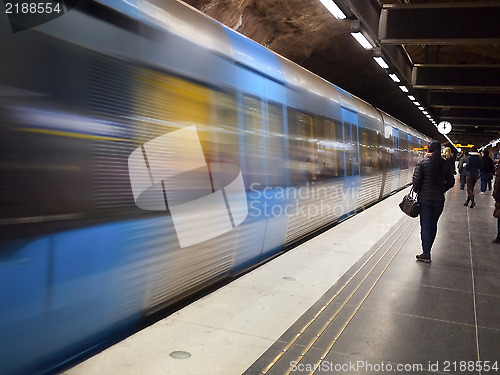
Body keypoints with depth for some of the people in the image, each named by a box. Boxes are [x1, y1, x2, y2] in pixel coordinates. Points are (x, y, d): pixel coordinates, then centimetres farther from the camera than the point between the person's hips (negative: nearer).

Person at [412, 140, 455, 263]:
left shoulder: (422, 162, -8)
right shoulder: (446, 164, 1)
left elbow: (416, 180, -12)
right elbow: (451, 182, 4)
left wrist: (416, 191, 5)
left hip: (424, 198, -2)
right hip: (439, 200, 3)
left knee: (425, 226, 1)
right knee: (433, 225, 14)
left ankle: (426, 254, 0)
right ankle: (427, 250, 22)